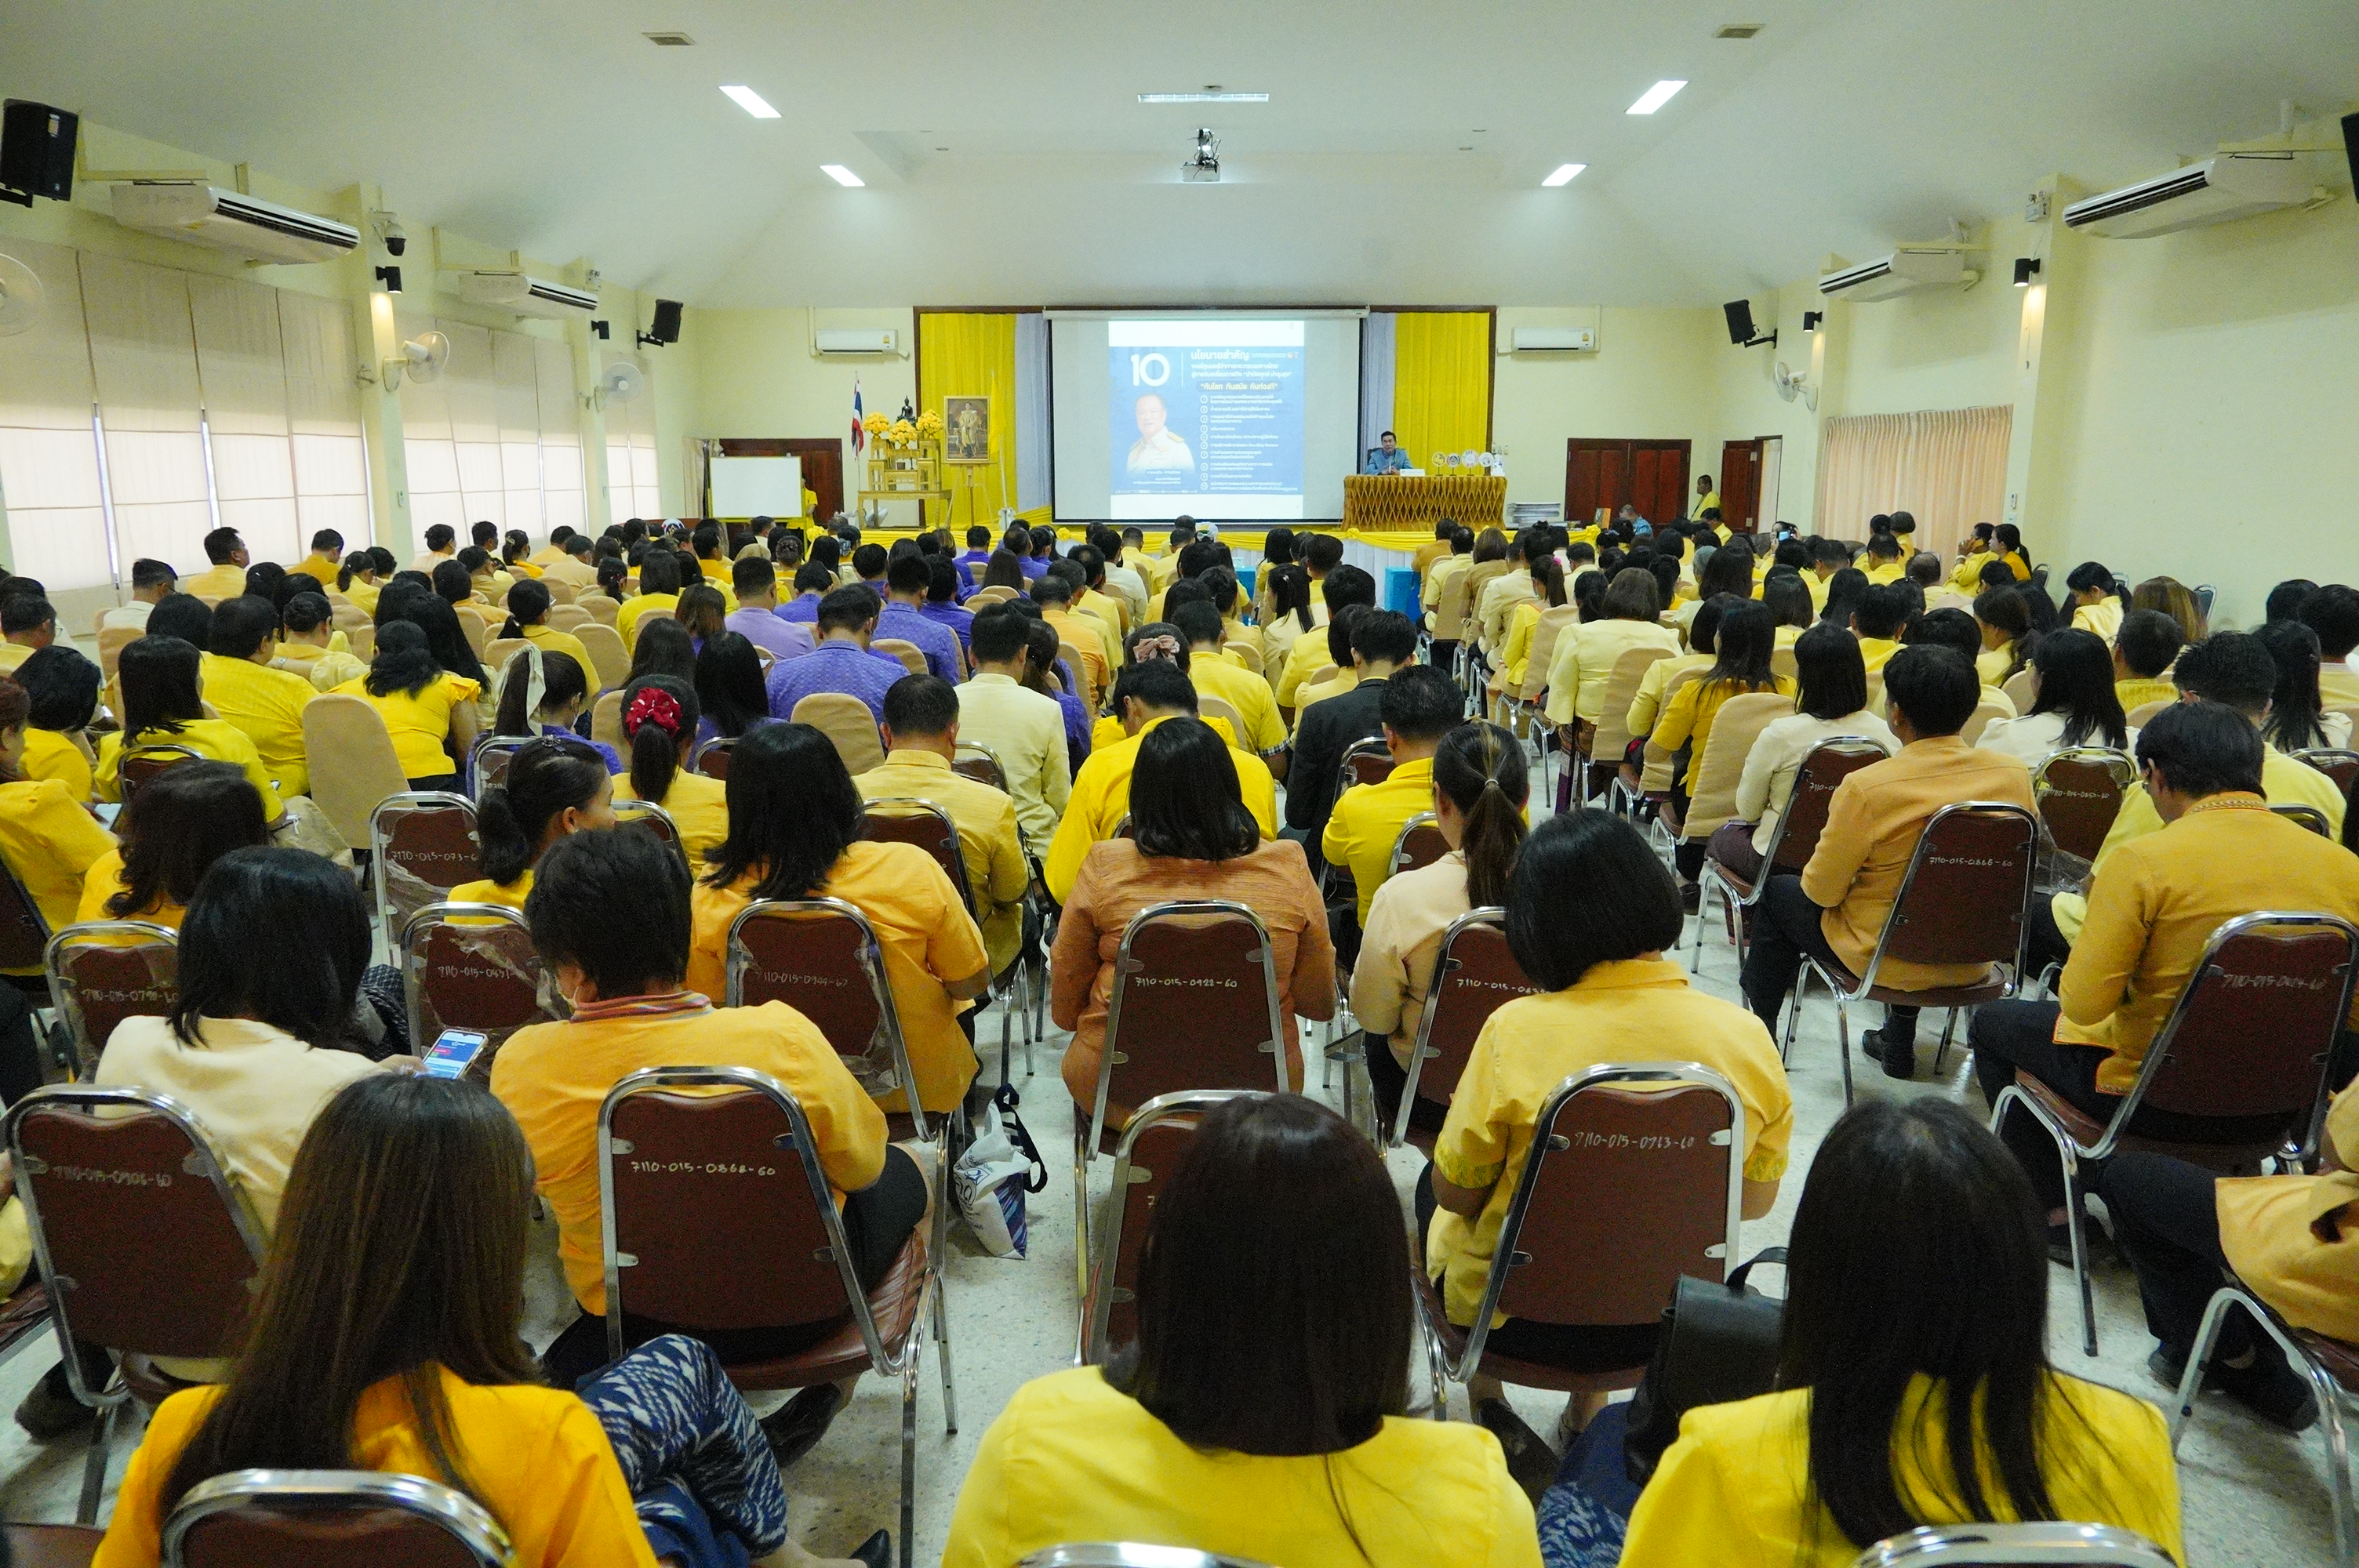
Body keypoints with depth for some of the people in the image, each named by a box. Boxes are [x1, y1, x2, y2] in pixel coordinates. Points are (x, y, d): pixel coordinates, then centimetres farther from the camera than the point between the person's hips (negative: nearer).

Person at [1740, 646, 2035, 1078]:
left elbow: (1821, 891, -17)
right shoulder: (2015, 774, -12)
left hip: (1882, 958, -5)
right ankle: (1898, 1043, 44)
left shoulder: (1866, 787, -27)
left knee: (1779, 893, 22)